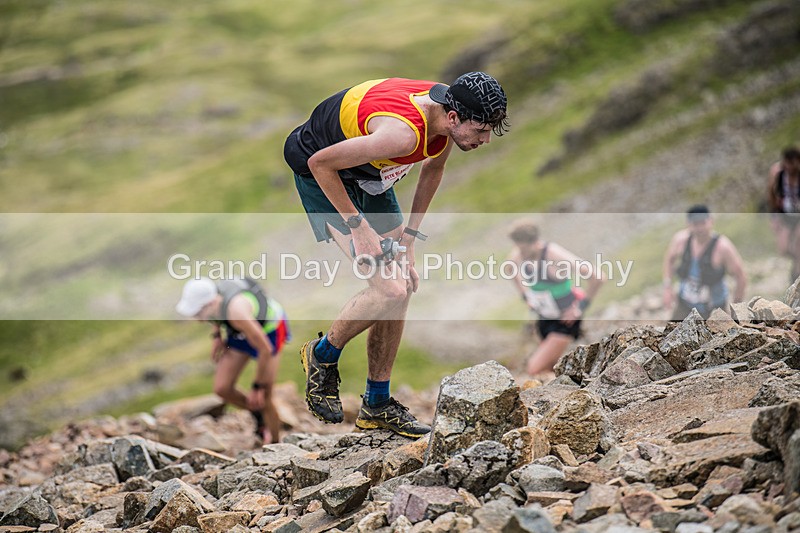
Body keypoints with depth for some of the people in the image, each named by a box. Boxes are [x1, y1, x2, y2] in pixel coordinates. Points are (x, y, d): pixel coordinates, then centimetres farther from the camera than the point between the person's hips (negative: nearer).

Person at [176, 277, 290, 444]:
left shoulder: (236, 312, -44)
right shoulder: (203, 296, -25)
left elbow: (265, 349, -33)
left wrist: (258, 387, -23)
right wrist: (216, 335, -2)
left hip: (269, 329, -6)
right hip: (239, 332, 6)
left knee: (263, 398, -7)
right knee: (222, 388, -2)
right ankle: (258, 415, 24)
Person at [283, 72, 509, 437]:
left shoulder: (448, 115, -13)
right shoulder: (403, 132, -38)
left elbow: (433, 168, 9)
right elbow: (320, 162, -29)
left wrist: (409, 237, 6)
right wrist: (357, 225, -22)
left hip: (368, 175, 8)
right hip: (322, 174, -8)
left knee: (402, 286, 4)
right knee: (389, 289, -18)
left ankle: (378, 406, 15)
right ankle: (322, 356, 8)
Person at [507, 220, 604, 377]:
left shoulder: (555, 255, -29)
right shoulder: (517, 255, -9)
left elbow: (597, 278, -29)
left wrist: (581, 307, -20)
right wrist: (525, 297, 10)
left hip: (566, 321, -7)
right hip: (545, 319, 7)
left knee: (535, 369, -16)